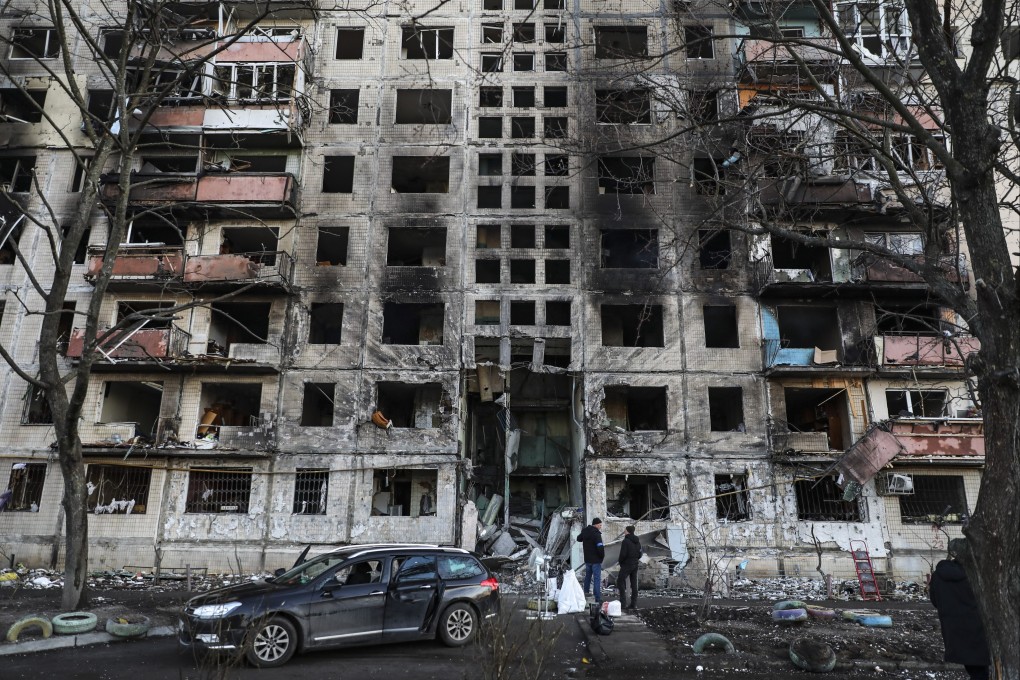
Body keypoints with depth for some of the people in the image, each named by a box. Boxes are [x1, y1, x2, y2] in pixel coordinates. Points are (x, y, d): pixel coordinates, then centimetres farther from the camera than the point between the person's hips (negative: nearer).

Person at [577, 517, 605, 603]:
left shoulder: (584, 531, 2)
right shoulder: (596, 534, -22)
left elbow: (579, 539, 21)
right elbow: (600, 547, -27)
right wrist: (602, 556, -11)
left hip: (587, 559, 7)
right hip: (596, 560, -7)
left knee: (588, 575, 25)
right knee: (597, 578, -2)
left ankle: (586, 591, 39)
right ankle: (598, 599, -3)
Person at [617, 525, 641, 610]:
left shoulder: (626, 541, -17)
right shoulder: (637, 542, 7)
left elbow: (623, 554, -18)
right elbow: (640, 554, 10)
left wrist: (621, 562, -2)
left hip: (626, 565, -7)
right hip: (635, 565, 7)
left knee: (620, 582, 1)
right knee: (634, 584, 10)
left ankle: (623, 602, -4)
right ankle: (634, 604, 11)